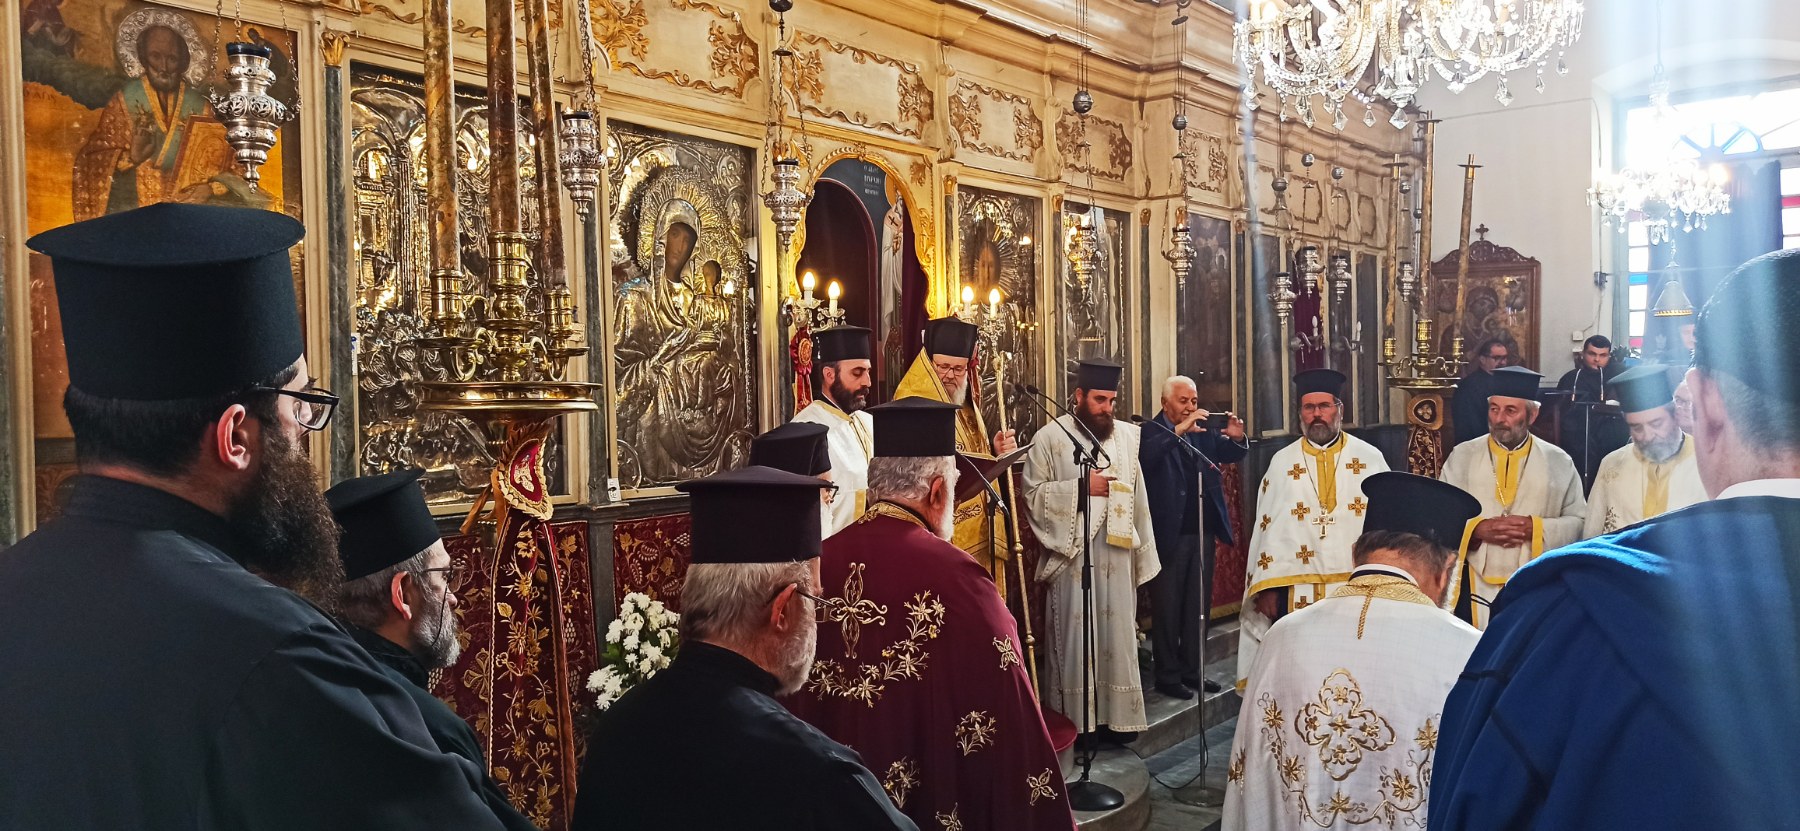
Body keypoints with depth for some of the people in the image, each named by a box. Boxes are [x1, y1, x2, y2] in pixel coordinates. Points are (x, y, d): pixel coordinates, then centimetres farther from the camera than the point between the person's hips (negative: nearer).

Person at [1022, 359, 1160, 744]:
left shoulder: (1126, 436, 10)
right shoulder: (1051, 437, -3)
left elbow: (1138, 498, 12)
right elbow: (1033, 494, -8)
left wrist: (1144, 554, 10)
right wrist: (1081, 487, -15)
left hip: (1117, 554, 4)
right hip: (1072, 554, -4)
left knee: (1117, 635, 7)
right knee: (1075, 636, 1)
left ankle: (1116, 715, 17)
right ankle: (1073, 721, 10)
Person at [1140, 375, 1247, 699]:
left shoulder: (1203, 431, 8)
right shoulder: (1151, 432, -10)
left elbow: (1229, 455, 16)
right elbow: (1143, 457, -29)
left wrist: (1235, 438, -6)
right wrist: (1178, 430, -34)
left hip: (1203, 532, 6)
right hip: (1170, 534, -6)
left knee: (1198, 606, 14)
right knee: (1167, 608, 4)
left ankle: (1191, 670, 25)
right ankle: (1167, 675, 13)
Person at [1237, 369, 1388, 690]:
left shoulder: (1370, 459, 5)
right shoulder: (1282, 463, 6)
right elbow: (1267, 528, 4)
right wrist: (1267, 588, -2)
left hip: (1360, 589, 0)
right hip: (1296, 591, 0)